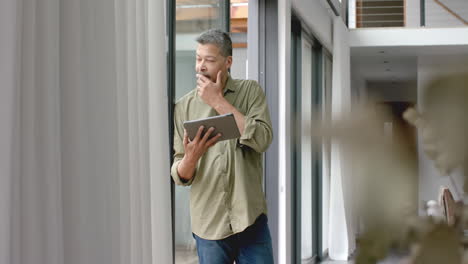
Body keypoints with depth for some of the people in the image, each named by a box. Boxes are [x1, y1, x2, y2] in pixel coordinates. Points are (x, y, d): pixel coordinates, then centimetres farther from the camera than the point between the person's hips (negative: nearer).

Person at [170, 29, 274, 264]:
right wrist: (191, 157, -21)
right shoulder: (183, 107, 2)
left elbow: (262, 140, -14)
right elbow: (180, 175, 2)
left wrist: (219, 102, -12)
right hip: (209, 224, 1)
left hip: (251, 219, 0)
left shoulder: (250, 91, 2)